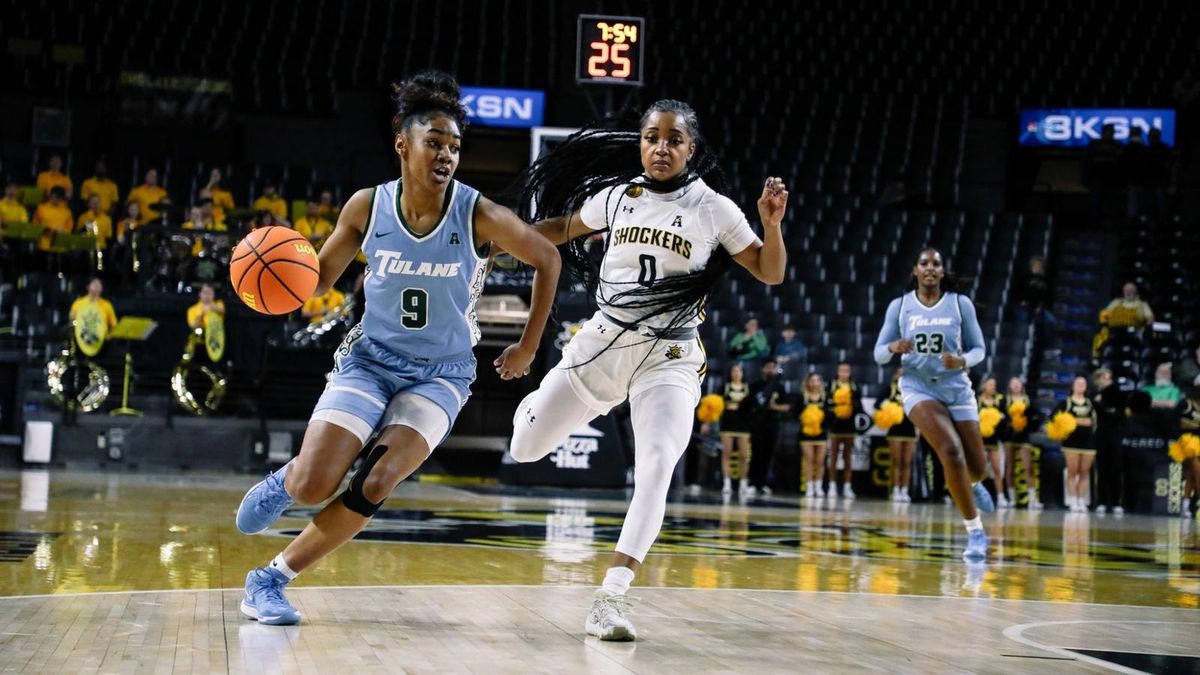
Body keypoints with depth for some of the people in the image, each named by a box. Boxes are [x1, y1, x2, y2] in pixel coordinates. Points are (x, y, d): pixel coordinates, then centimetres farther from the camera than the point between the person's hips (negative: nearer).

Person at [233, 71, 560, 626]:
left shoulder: (480, 216, -15)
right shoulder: (368, 207, -9)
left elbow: (546, 259, 1)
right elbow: (319, 278, 4)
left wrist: (528, 347, 4)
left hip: (440, 374, -1)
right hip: (370, 359, 1)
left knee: (375, 484, -21)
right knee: (312, 486, -14)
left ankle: (272, 579, -4)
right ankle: (281, 481, 26)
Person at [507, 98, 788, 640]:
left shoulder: (714, 210, -3)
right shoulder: (617, 196, 3)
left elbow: (771, 274, 1)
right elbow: (562, 229, 21)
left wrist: (772, 223, -17)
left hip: (668, 359, -3)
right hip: (601, 343, 3)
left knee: (655, 471, -23)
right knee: (525, 451, 9)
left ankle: (610, 598, -23)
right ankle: (537, 404, 47)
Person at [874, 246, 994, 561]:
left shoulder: (960, 304, -2)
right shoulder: (899, 306, -1)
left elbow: (978, 349, 3)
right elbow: (879, 354, 1)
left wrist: (961, 361, -19)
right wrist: (894, 347, -22)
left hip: (956, 387, 2)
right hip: (918, 387, -2)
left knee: (977, 467, 8)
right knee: (951, 453, -24)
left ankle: (972, 485, 50)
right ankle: (976, 532, -12)